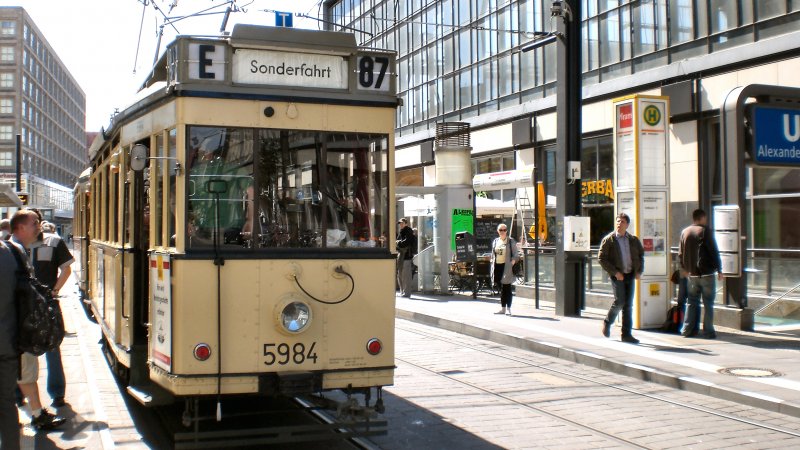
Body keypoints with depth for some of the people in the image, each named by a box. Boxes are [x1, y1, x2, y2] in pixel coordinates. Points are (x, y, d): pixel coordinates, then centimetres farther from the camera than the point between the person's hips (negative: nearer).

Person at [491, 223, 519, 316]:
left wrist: (512, 264, -15)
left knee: (506, 287, -6)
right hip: (497, 266, 5)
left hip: (506, 266, -5)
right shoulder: (495, 241, 15)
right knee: (501, 288, 10)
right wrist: (492, 266, 12)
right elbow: (493, 255, 20)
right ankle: (503, 308, 16)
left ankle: (508, 308, -3)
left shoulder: (511, 241, -1)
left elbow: (515, 255, -2)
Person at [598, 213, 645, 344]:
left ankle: (626, 334, 8)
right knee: (620, 301, -13)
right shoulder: (608, 240, -4)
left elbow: (641, 254, 21)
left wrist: (639, 271, 7)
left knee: (628, 305, 4)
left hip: (630, 275, 4)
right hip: (618, 275, -4)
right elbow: (601, 258, -6)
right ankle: (607, 322, 14)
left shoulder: (633, 240, 9)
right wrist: (615, 272, -13)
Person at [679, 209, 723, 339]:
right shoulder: (705, 231, -8)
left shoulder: (684, 232, 8)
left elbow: (680, 253, 13)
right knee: (708, 303, 1)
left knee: (692, 302, 13)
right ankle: (708, 331, 0)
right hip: (707, 273, -5)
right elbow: (714, 251, -11)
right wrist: (719, 270, -5)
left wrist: (683, 268, 27)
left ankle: (688, 329, 11)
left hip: (692, 274, 5)